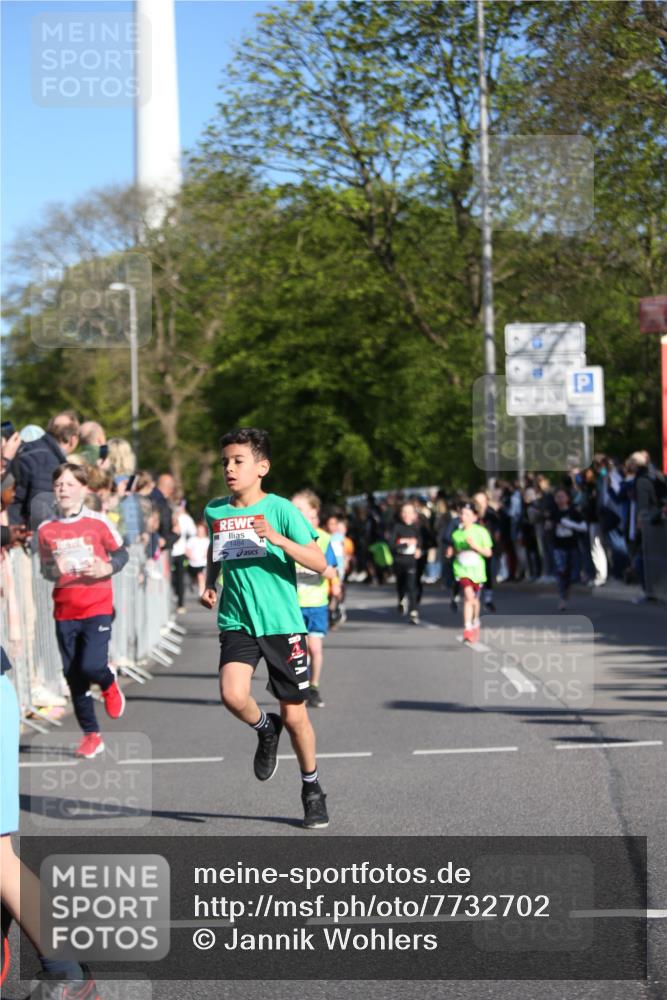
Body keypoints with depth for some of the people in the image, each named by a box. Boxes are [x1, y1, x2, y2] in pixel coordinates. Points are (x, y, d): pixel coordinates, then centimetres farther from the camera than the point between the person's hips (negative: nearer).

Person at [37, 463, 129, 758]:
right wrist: (54, 570, -10)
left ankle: (109, 685, 19)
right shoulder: (46, 529, 2)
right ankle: (91, 735, 19)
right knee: (74, 676, 5)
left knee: (92, 666, -18)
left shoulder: (98, 522, -4)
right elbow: (45, 568, 12)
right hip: (64, 612, 3)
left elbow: (121, 553, 7)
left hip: (97, 608, -3)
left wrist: (106, 568, -12)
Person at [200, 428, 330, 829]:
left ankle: (312, 788, 27)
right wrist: (209, 583, 10)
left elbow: (319, 562, -11)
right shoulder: (214, 511, 7)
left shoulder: (281, 509, -7)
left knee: (294, 715, 4)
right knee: (233, 695, -24)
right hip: (237, 622, 3)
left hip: (282, 623, -2)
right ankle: (265, 728, 11)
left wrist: (278, 539, -24)